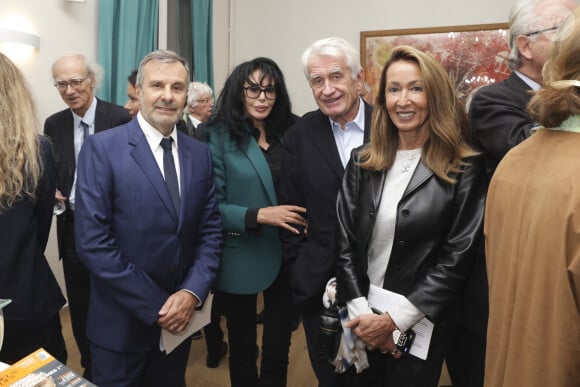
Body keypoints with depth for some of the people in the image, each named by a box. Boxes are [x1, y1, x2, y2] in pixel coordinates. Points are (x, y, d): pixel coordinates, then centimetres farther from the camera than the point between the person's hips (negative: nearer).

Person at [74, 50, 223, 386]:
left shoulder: (200, 153, 1)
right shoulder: (102, 148, -12)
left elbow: (211, 229, 2)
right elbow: (93, 241, -17)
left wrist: (192, 293, -11)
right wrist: (154, 306, -17)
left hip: (180, 318, 4)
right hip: (122, 322, -4)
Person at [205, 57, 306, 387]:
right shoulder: (219, 137, -9)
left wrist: (304, 219, -8)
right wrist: (258, 215, -24)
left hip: (286, 257, 3)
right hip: (243, 259, -3)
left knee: (279, 349, 17)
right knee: (243, 350, 17)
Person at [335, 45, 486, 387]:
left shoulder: (465, 169, -9)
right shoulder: (362, 162, 1)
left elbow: (457, 259, -12)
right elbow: (345, 245, -1)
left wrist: (395, 319, -14)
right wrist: (361, 313, -9)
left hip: (420, 327, -3)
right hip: (363, 323, 3)